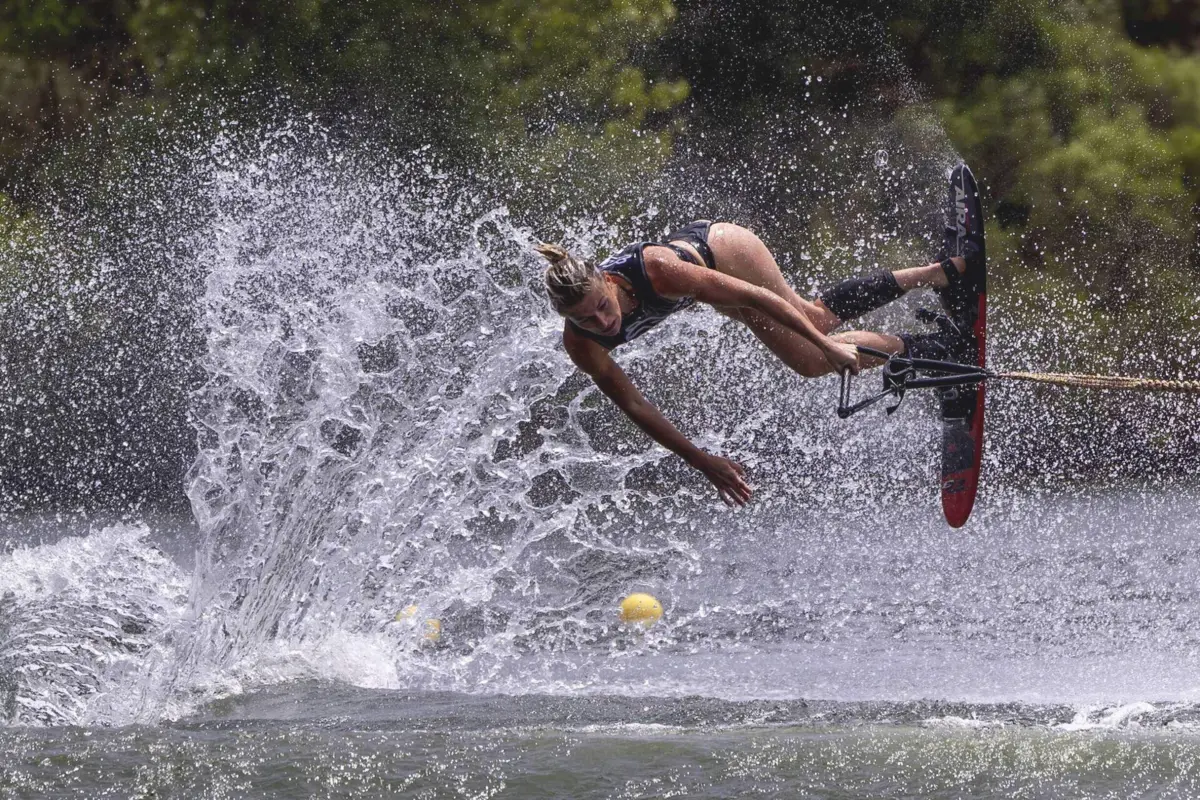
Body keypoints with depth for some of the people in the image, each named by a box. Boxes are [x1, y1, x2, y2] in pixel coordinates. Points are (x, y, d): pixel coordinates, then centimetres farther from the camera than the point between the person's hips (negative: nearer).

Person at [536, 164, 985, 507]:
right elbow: (633, 406, -21)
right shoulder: (580, 345, -35)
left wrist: (830, 346, -35)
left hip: (718, 248, -4)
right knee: (813, 326, 14)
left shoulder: (655, 270, -46)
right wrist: (701, 462, -19)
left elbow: (751, 295, -38)